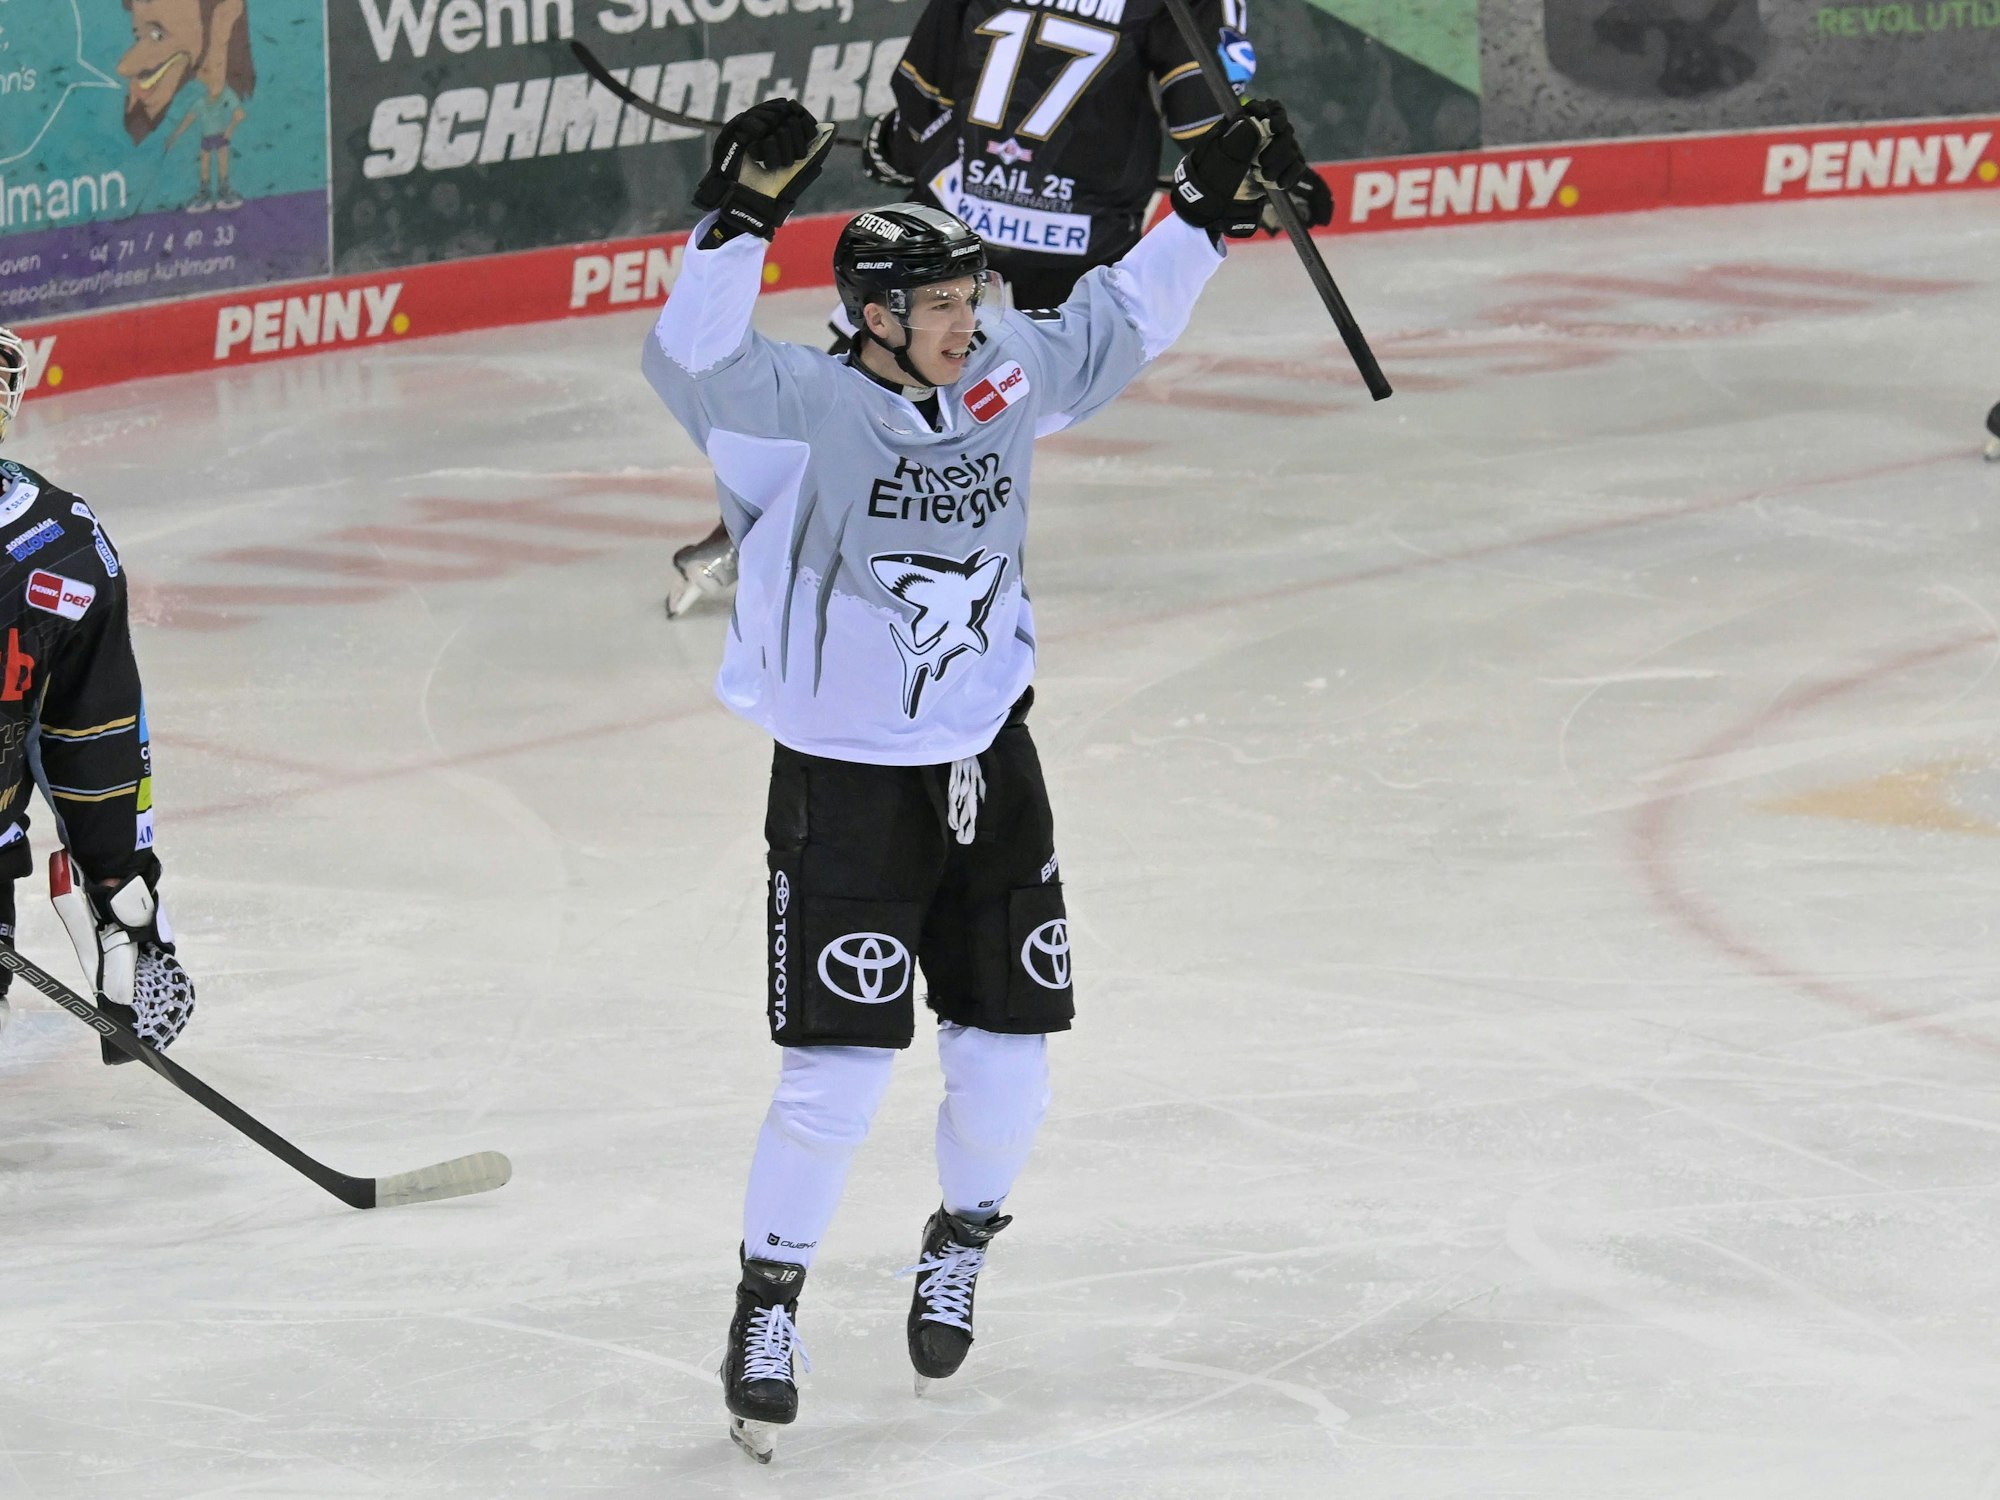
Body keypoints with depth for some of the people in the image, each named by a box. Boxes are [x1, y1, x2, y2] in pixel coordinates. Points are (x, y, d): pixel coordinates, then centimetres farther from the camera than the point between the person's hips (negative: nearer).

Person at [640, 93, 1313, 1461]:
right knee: (842, 1067, -9)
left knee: (1009, 1050, 8)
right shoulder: (801, 409, -16)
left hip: (987, 768, 5)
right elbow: (695, 362, -34)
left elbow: (1112, 328, 19)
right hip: (842, 785, -5)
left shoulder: (1007, 379, 1)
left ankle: (962, 1247, 36)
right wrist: (739, 221, -45)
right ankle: (769, 1307, 7)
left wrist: (1206, 215, 16)